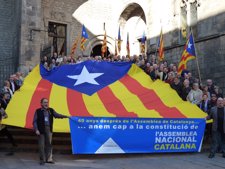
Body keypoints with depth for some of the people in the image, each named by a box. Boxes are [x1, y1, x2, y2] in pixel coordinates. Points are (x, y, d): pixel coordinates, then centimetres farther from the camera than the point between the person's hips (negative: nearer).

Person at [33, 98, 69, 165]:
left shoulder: (51, 110, 9)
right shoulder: (38, 111, -1)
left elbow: (57, 115, 1)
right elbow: (35, 121, -1)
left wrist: (65, 116, -14)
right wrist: (36, 130, -11)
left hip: (49, 129, 3)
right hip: (41, 130, -3)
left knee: (49, 144, 6)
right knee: (41, 145, 1)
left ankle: (49, 159, 16)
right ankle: (42, 160, 12)